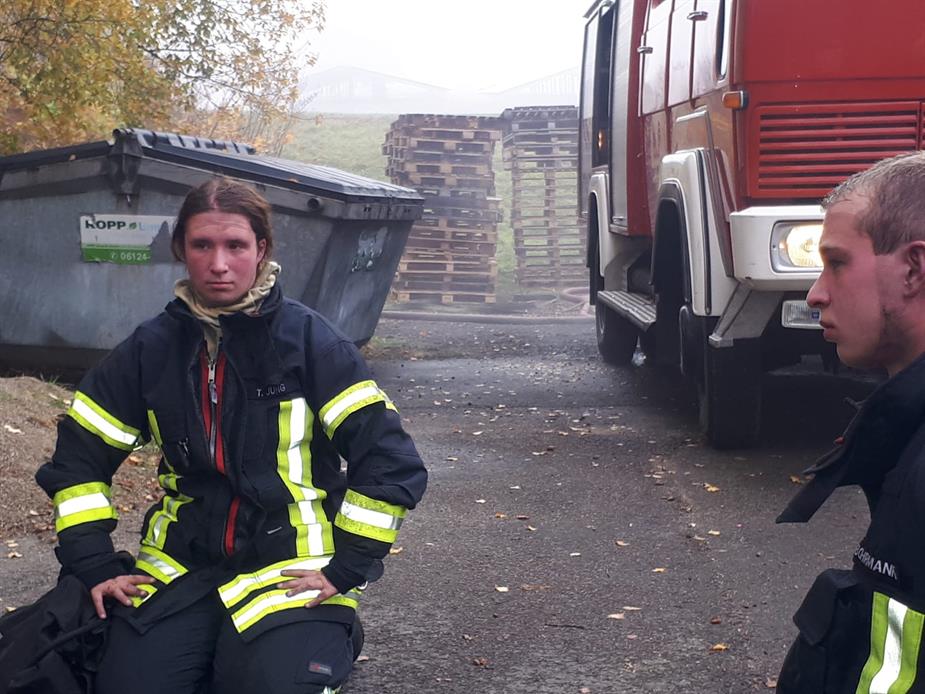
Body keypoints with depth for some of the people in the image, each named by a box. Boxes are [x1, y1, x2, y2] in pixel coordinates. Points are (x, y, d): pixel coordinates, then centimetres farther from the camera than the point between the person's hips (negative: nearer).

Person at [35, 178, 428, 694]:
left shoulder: (308, 339, -5)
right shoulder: (153, 348, 6)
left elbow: (390, 462, -8)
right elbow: (79, 459, 13)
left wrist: (347, 568, -10)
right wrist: (95, 566, 3)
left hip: (292, 569, -3)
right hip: (181, 566, 3)